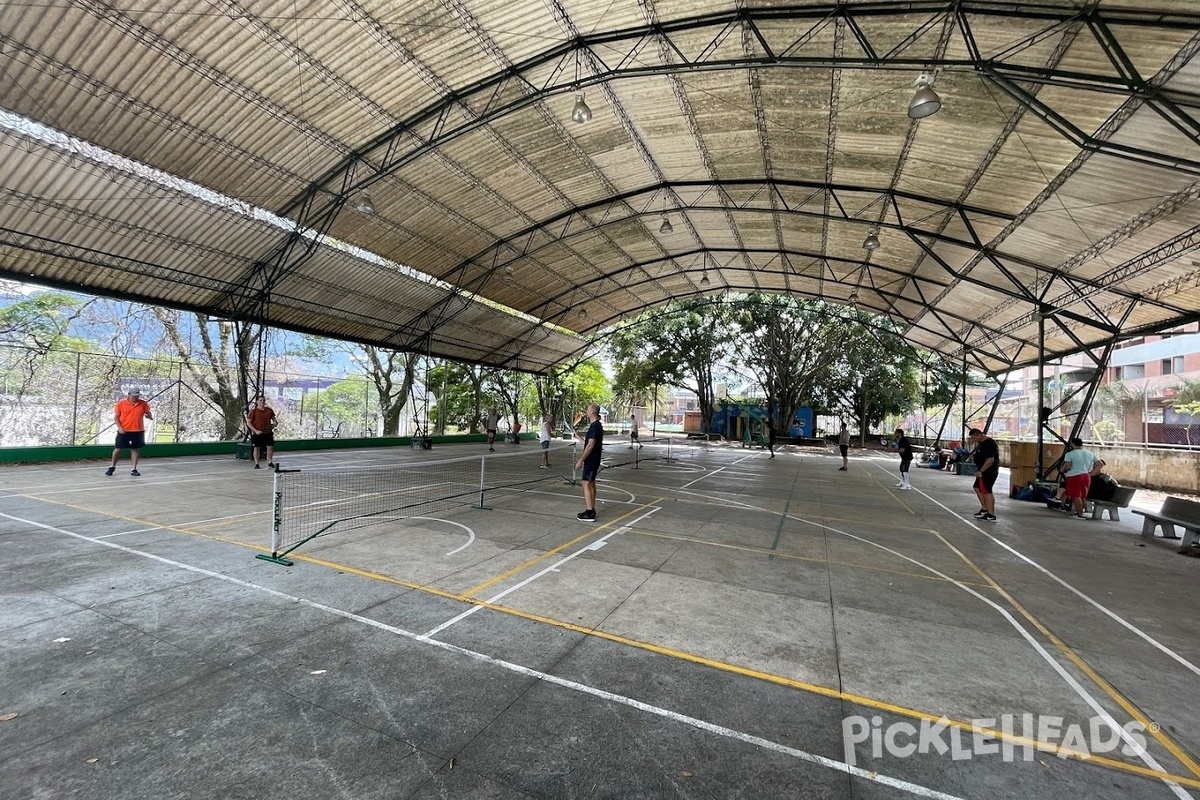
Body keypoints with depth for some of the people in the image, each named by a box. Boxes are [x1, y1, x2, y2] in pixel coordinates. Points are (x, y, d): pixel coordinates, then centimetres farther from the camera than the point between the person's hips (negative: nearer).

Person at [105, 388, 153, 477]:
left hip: (138, 431, 1)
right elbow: (116, 416, 0)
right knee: (118, 448, 7)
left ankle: (134, 469, 11)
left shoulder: (143, 404, 1)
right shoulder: (121, 403, -4)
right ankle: (112, 467, 26)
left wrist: (150, 416, -15)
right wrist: (119, 427, -11)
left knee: (135, 449, 6)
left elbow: (149, 414, 9)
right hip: (123, 431, -1)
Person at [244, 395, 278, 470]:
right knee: (256, 448, 4)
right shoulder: (253, 411, -5)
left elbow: (274, 419, 14)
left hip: (268, 432, 3)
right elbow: (248, 423, -6)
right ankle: (256, 464, 14)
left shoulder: (269, 410, 5)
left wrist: (274, 423, -10)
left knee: (270, 447, 4)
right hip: (257, 433, -3)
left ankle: (270, 462, 18)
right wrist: (256, 431, -16)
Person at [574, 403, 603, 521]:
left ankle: (590, 513, -8)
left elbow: (590, 446, -23)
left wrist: (580, 461, -21)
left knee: (586, 484, -9)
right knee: (591, 484, 15)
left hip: (591, 460, -10)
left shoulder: (595, 426, -19)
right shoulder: (596, 425, 13)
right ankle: (591, 510, 23)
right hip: (593, 460, 10)